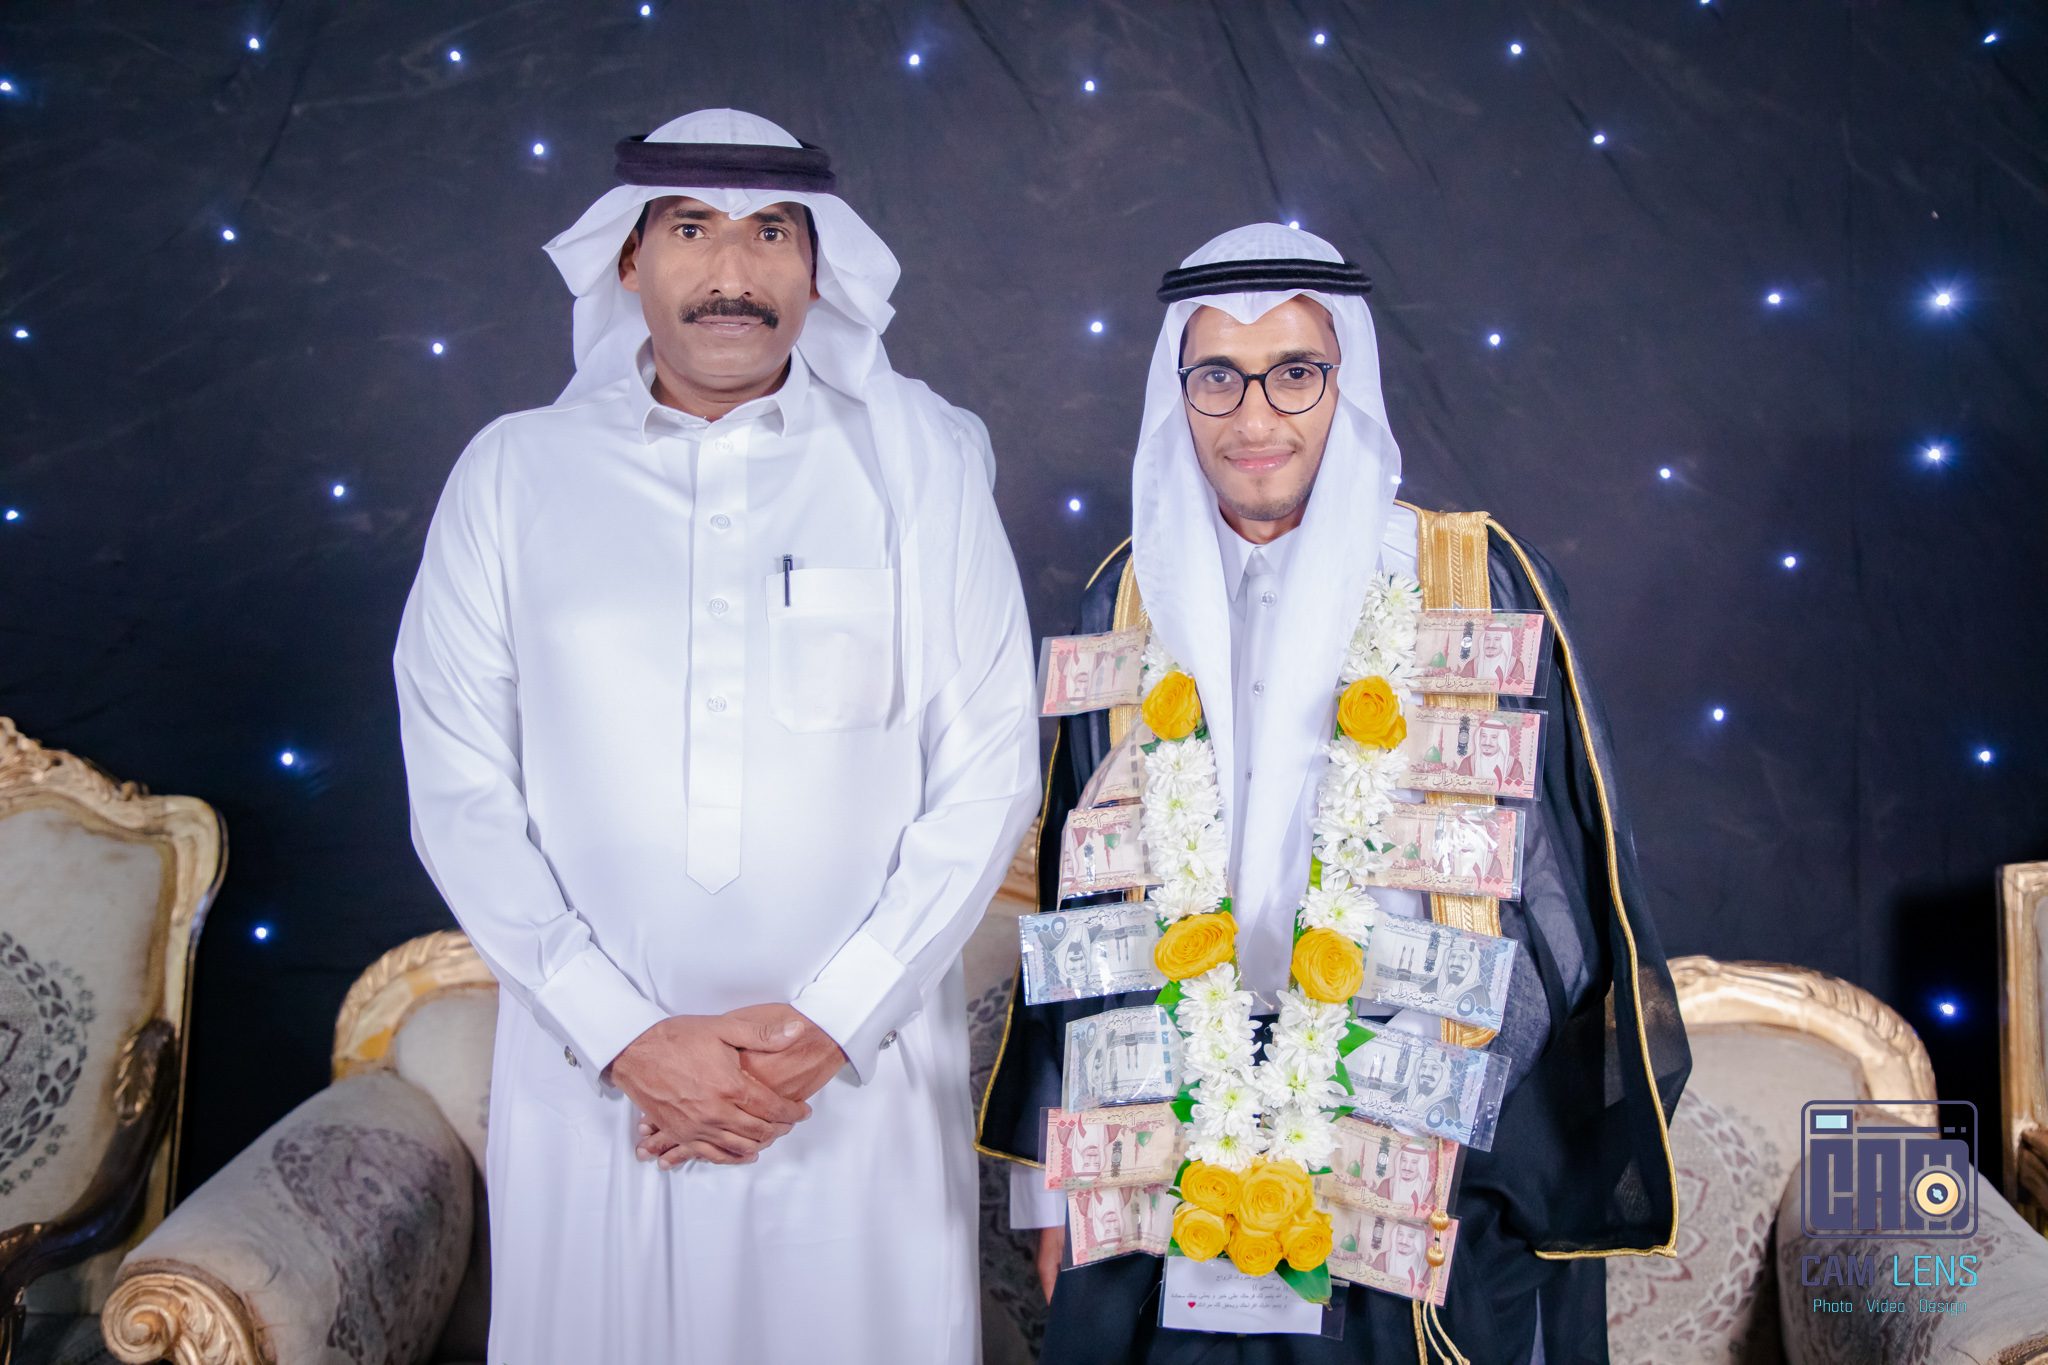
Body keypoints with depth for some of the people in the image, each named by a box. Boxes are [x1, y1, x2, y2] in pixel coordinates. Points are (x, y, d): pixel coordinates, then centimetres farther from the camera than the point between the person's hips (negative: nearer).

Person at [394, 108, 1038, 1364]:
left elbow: (990, 771, -2)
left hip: (859, 1065, 0)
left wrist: (828, 1024, -9)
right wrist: (625, 1036, -9)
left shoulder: (921, 461, 1)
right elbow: (460, 788, -1)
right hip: (593, 1072, 1)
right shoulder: (516, 474, 2)